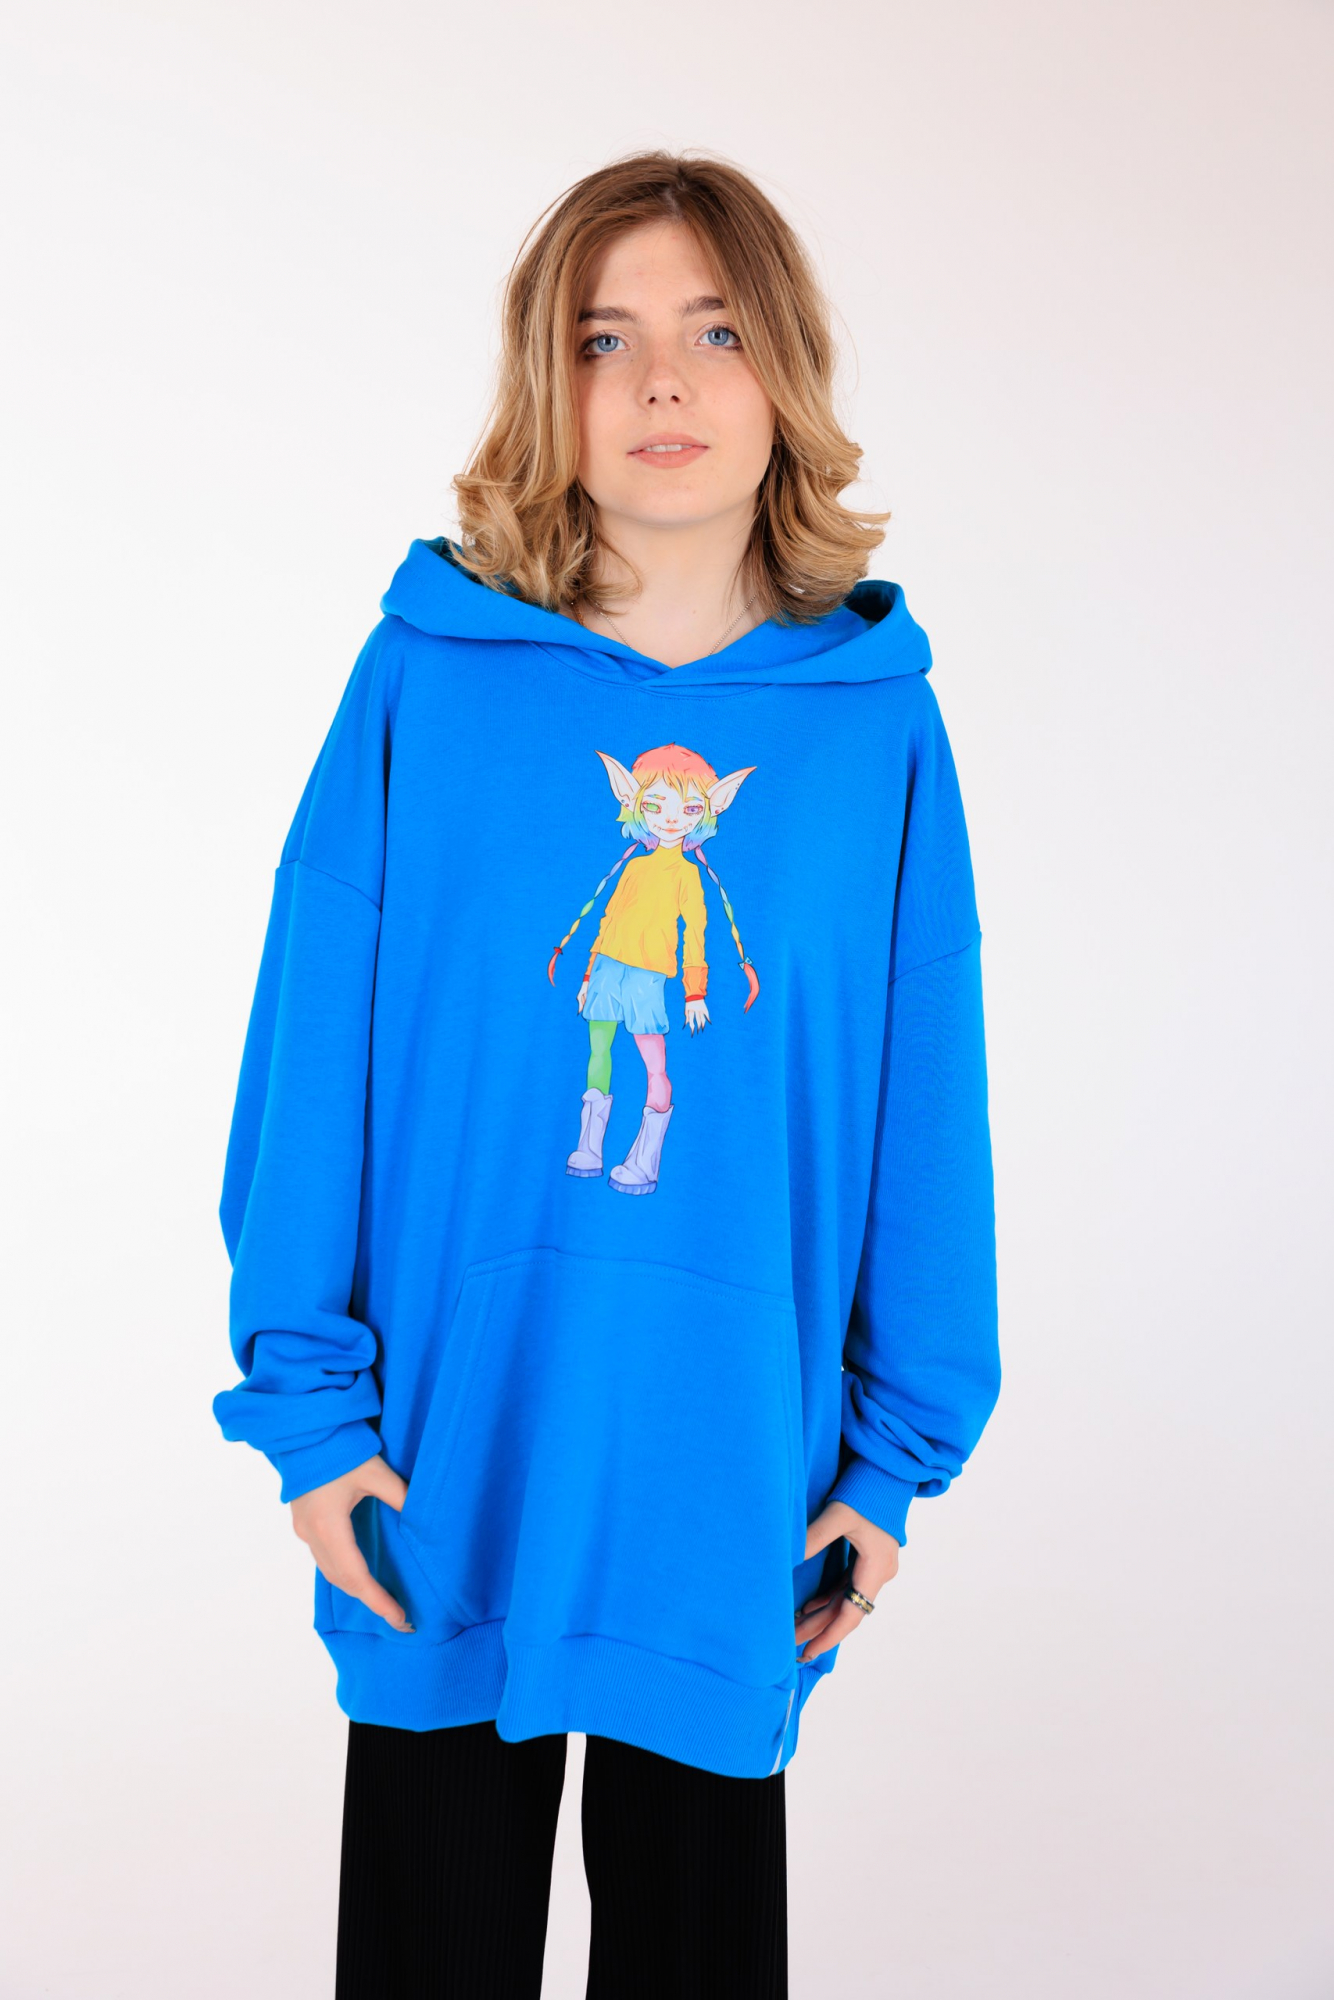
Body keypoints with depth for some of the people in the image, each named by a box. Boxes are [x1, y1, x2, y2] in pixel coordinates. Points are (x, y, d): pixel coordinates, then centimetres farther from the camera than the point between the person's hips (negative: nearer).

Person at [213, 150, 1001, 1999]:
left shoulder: (878, 719, -1)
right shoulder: (426, 678, -4)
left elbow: (926, 1109, 2)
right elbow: (316, 1059, -3)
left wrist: (899, 1449, 3)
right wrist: (308, 1394, -5)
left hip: (735, 1478, 1)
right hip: (450, 1455, 0)